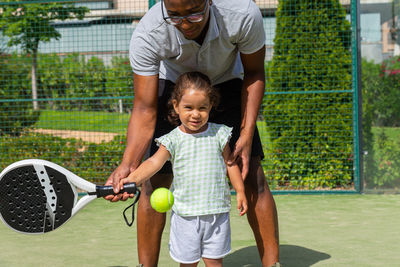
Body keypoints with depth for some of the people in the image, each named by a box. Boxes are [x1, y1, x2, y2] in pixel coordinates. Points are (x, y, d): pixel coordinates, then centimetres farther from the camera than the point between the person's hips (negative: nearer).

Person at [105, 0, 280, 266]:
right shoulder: (147, 36, -35)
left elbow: (254, 74, -14)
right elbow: (145, 109, -28)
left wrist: (246, 136, -22)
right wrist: (129, 163, -45)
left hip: (227, 84, 1)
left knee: (253, 176, -11)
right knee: (154, 182, -9)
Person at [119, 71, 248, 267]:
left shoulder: (218, 134, 1)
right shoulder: (173, 140, -5)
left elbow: (230, 163, 10)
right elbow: (155, 161, -17)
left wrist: (240, 191, 7)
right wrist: (133, 177, -33)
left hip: (216, 213, 1)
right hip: (185, 214, -1)